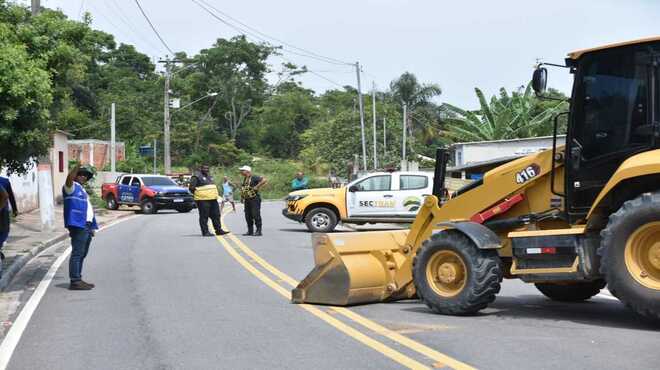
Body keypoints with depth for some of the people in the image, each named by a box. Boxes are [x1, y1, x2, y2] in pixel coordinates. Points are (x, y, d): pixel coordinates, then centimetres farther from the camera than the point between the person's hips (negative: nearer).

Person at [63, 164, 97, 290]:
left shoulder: (82, 190, 25)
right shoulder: (72, 187, -3)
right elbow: (69, 179, -27)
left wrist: (92, 227, 23)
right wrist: (77, 166, -40)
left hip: (87, 226, 10)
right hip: (78, 225, -10)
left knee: (82, 254, 14)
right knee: (77, 253, -11)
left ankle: (78, 279, 20)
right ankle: (75, 281, -11)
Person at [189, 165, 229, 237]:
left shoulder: (209, 176, 20)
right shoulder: (196, 176, -6)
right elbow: (191, 187, -10)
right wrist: (197, 193, -6)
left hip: (213, 199, 8)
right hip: (203, 200, -8)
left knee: (216, 215, 8)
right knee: (204, 216, -3)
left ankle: (218, 230, 14)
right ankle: (205, 232, 1)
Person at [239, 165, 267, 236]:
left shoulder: (254, 178, -10)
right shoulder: (245, 179, 16)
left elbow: (264, 180, -22)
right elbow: (243, 189, 30)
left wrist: (256, 187, -19)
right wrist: (242, 197, 19)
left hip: (254, 199, -9)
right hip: (247, 200, 9)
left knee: (256, 215, -8)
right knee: (248, 216, 9)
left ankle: (259, 231, -4)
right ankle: (250, 231, 16)